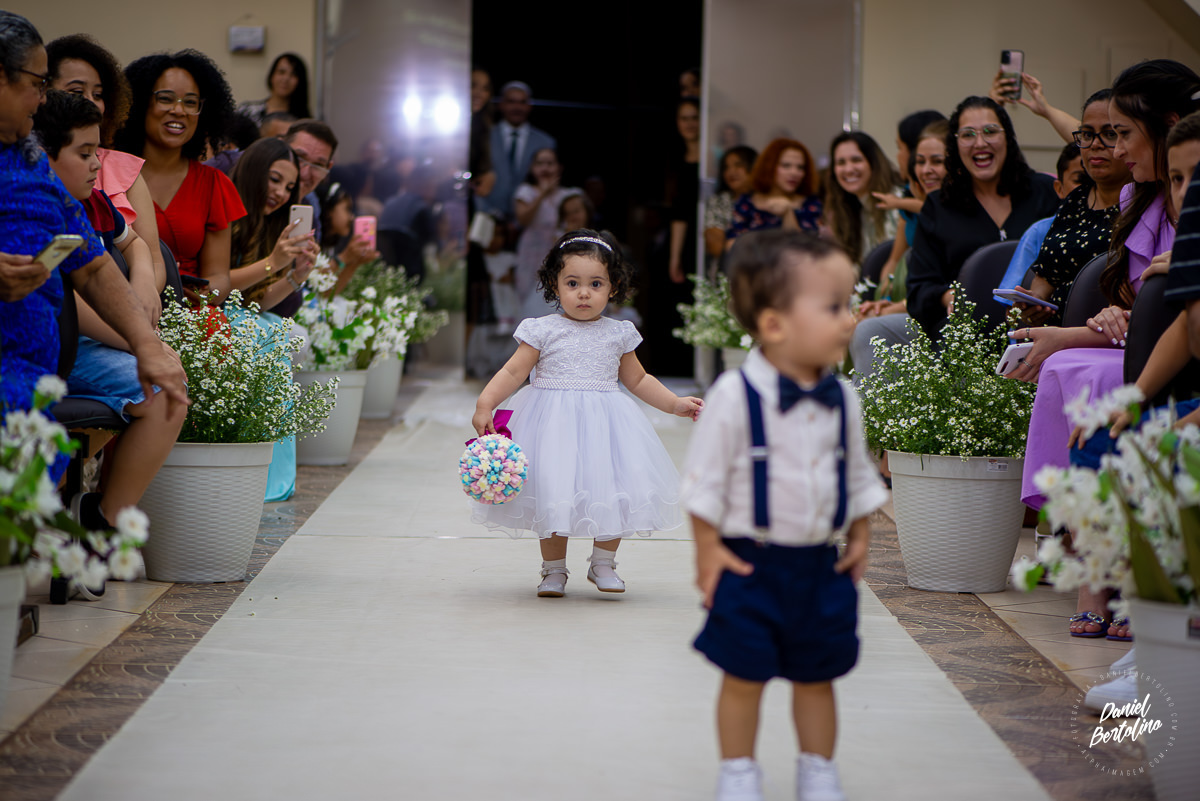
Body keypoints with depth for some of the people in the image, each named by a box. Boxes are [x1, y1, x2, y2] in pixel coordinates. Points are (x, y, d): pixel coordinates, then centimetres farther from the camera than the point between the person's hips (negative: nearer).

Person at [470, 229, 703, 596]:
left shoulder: (617, 334, 6)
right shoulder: (543, 331, -2)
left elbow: (637, 380, 17)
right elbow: (513, 372, -4)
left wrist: (676, 404, 11)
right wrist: (485, 404, -17)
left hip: (603, 426, 2)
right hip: (554, 425, -2)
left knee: (612, 493, -1)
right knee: (553, 495, 0)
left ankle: (603, 564, 20)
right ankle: (553, 570, 18)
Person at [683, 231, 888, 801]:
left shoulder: (842, 398, 0)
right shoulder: (735, 396, -17)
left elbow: (858, 473, 13)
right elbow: (706, 477, -11)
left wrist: (859, 536, 11)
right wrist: (708, 549, -10)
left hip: (821, 563, 4)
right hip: (751, 562, -4)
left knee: (816, 678, 14)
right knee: (744, 678, 5)